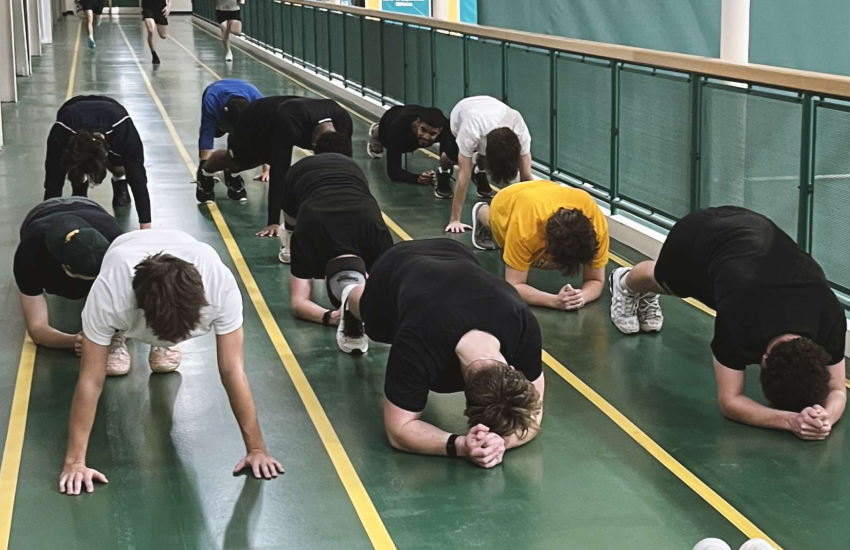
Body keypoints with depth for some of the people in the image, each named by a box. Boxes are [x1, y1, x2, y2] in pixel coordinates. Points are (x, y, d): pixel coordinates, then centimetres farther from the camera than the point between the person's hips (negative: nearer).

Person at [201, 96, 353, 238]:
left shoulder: (343, 120, -37)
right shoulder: (290, 125, -51)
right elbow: (279, 172, -51)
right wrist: (274, 222, -53)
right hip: (257, 120, -4)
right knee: (236, 159, 25)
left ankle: (230, 173, 62)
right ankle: (204, 175, 56)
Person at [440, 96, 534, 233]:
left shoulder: (521, 132, -42)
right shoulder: (470, 131, -49)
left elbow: (526, 176, -37)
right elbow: (463, 176, -47)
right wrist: (455, 220, -47)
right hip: (460, 114, -2)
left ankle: (479, 172, 25)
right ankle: (443, 173, 25)